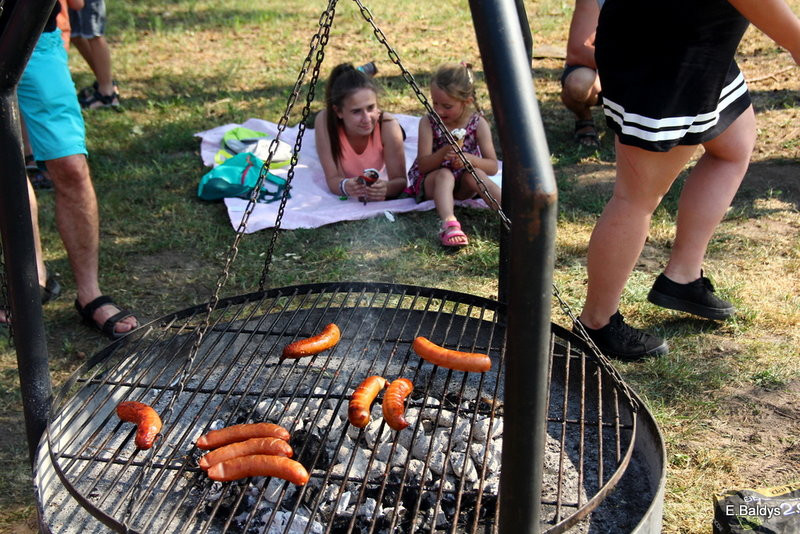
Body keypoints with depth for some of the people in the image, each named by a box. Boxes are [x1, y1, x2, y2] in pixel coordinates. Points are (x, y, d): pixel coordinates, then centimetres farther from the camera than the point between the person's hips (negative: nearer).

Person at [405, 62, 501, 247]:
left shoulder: (478, 124, -9)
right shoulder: (428, 122, -11)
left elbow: (492, 166, -12)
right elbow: (422, 166, -17)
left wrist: (469, 159, -33)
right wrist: (444, 152, -37)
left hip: (462, 186, 1)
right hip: (430, 181, -1)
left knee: (475, 174, -31)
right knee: (445, 174, -34)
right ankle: (449, 224, -57)